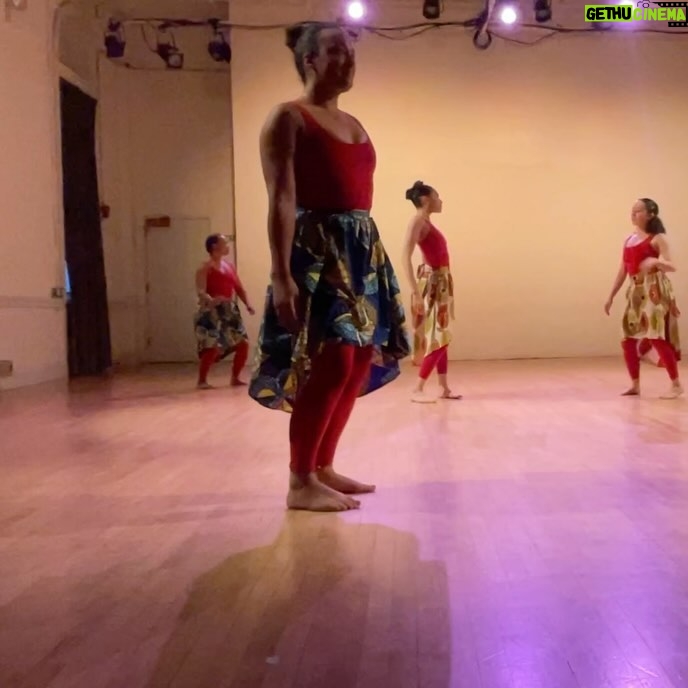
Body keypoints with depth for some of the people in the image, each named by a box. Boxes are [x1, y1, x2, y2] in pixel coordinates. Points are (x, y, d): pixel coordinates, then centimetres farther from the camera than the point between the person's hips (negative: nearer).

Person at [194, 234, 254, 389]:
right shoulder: (206, 268, -7)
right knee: (212, 347, -13)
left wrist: (247, 304, 3)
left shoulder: (230, 265, 16)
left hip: (230, 311, 7)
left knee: (243, 344, 5)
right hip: (212, 312, -7)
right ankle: (202, 381, 3)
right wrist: (210, 300, -39)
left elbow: (239, 287, 17)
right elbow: (200, 291, -18)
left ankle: (235, 378, 19)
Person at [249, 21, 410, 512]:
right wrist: (282, 275, -20)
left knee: (360, 362, 7)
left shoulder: (354, 125, 21)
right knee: (331, 361, -15)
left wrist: (366, 258, 15)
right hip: (316, 248, -8)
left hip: (362, 249, 8)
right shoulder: (288, 118, -2)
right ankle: (301, 482, -3)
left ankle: (324, 468, 18)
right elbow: (282, 201, -12)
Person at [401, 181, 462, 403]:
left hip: (441, 282, 9)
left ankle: (445, 388, 18)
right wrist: (415, 292, -27)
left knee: (442, 337, 11)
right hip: (431, 283, -9)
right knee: (437, 338, -9)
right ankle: (418, 390, -4)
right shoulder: (418, 221, -12)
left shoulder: (428, 223, 14)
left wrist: (447, 289, 16)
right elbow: (406, 257, -21)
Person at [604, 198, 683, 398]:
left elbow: (671, 266, -14)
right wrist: (611, 297, 14)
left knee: (658, 337, -11)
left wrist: (655, 262, -34)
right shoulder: (629, 241, 15)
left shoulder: (658, 238, -4)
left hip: (655, 291, -7)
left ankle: (676, 385, -1)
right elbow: (622, 272, 16)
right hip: (636, 293, 7)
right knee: (628, 340, 4)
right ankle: (635, 385, 15)